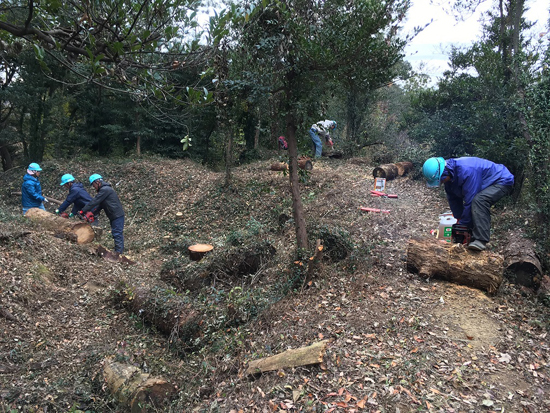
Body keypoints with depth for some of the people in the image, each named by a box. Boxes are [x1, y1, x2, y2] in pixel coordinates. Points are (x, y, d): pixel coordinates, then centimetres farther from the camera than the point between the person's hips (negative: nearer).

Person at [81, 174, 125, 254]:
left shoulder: (105, 189, -15)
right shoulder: (103, 190, 18)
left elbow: (94, 202, -17)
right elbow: (99, 205, 15)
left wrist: (82, 211, -14)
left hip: (117, 216, -10)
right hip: (114, 216, 10)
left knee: (117, 234, -10)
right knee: (117, 234, 12)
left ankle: (118, 252, -9)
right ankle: (120, 251, 17)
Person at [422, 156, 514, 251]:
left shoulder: (466, 170, -36)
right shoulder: (449, 176, -6)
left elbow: (470, 200, -32)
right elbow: (453, 199, 4)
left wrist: (463, 224, -24)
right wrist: (459, 218, 1)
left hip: (503, 181, -10)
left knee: (478, 201, -31)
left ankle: (481, 241, -35)